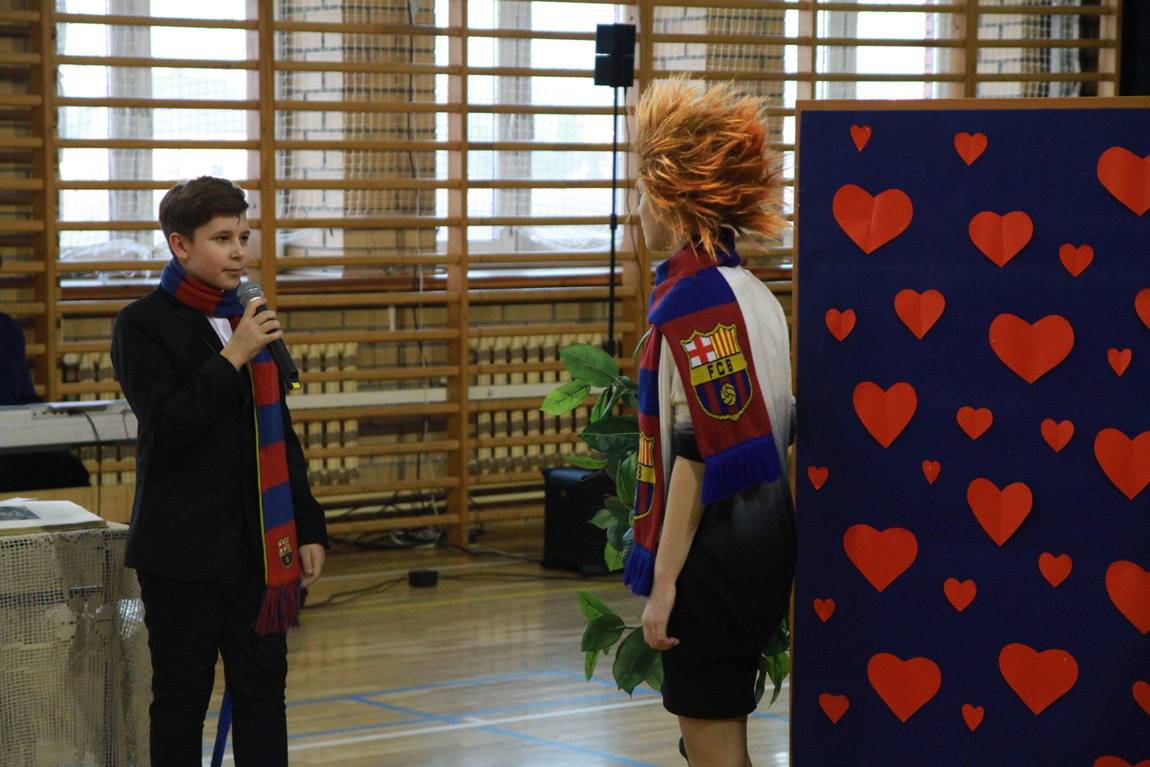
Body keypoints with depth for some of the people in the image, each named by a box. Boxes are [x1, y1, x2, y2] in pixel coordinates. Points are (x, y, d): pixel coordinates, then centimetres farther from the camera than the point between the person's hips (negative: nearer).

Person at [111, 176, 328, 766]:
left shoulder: (250, 320, 12)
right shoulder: (144, 324, -6)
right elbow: (165, 429, -17)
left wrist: (307, 529, 12)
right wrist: (233, 358, -19)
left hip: (258, 541, 6)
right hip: (182, 546, -5)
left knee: (263, 685, 6)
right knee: (182, 694, 2)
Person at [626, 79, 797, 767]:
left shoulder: (694, 298, -16)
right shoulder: (753, 292, 11)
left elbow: (702, 451, -20)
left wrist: (664, 580, -18)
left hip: (714, 555, -9)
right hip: (764, 547, 9)